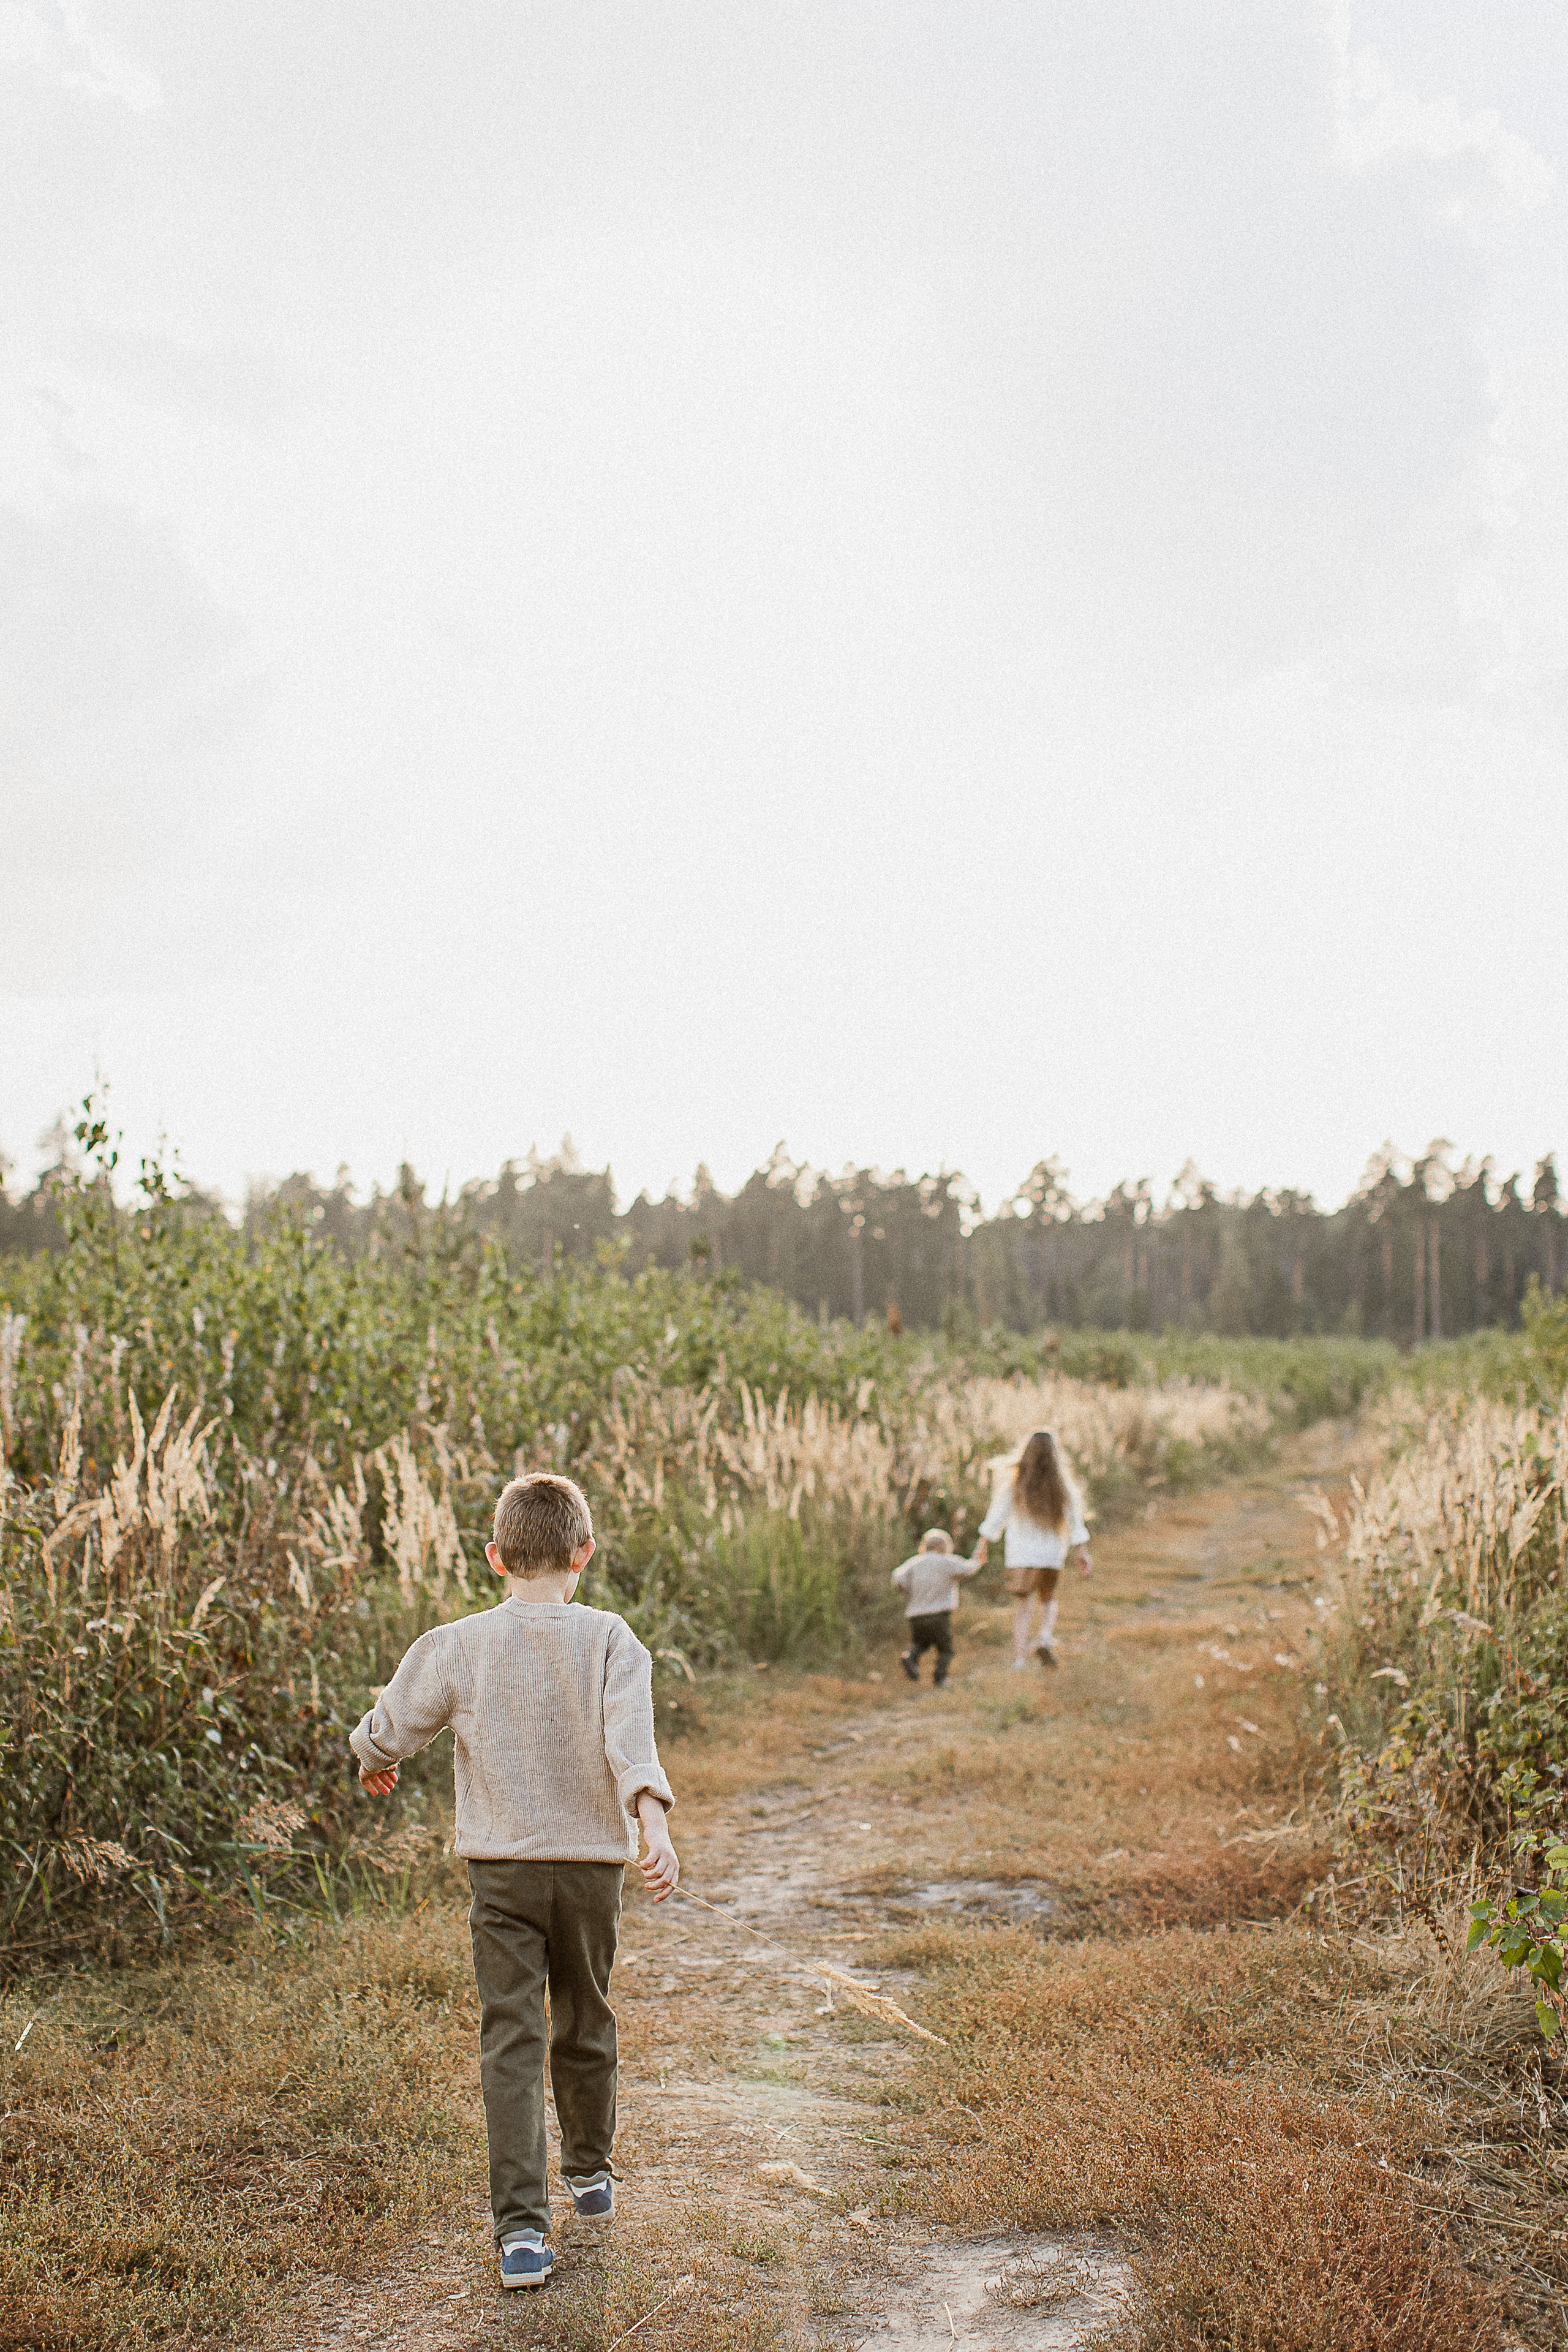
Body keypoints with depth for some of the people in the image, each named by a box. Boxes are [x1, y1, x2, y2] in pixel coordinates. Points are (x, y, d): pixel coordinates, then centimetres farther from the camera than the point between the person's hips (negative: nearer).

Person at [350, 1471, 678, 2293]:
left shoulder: (457, 1646, -4)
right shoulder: (610, 1641, -7)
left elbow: (388, 1730, 5)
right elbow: (630, 1738, -22)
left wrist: (374, 1763, 27)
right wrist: (654, 1824, -31)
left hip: (502, 1869, -1)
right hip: (592, 1863, 1)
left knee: (511, 2041, 0)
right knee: (585, 2025, 20)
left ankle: (521, 2226, -8)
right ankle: (589, 2171, 40)